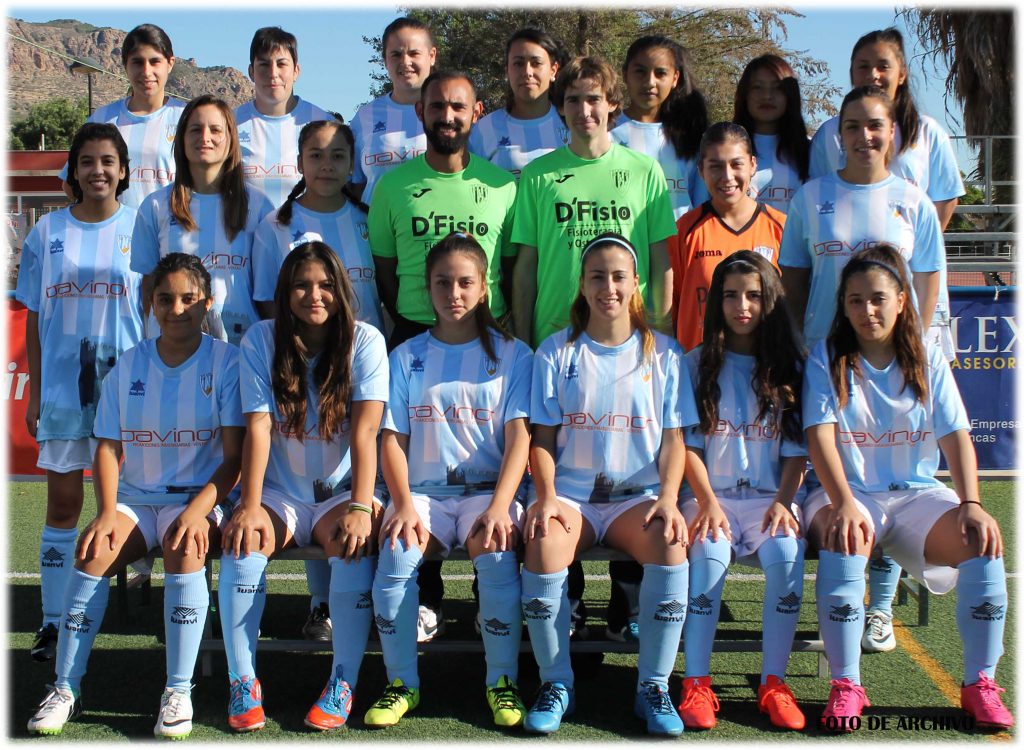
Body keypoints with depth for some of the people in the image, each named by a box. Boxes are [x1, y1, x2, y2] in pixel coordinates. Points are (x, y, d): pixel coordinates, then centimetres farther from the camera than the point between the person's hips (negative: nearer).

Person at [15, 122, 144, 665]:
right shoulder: (48, 231, 7)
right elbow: (33, 319, 8)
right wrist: (34, 392, 5)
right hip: (62, 384, 2)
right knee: (62, 503, 6)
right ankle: (53, 621, 13)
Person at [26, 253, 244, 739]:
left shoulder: (225, 362, -2)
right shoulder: (128, 365, 8)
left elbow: (234, 454, -7)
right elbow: (108, 447, 5)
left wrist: (197, 509, -21)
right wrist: (107, 512, -12)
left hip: (200, 497, -3)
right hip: (135, 499, 3)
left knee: (185, 548, -34)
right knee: (95, 552, -26)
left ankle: (178, 691, -26)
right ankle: (65, 688, -15)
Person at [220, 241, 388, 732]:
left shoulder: (364, 341, -6)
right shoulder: (261, 340, -2)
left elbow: (365, 431, -16)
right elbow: (259, 427, -11)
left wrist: (360, 507, -27)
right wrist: (248, 506, -22)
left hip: (340, 491, -1)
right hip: (279, 494, 1)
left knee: (353, 542, -32)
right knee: (243, 540, -28)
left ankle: (344, 682, -19)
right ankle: (242, 683, -16)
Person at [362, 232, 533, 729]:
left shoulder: (511, 354, 8)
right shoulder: (407, 357, 13)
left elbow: (519, 437, -2)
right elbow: (392, 439, 4)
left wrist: (499, 506, -18)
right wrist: (404, 506, -14)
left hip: (488, 488, -1)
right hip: (423, 489, 1)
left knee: (497, 553, -33)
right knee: (397, 553, -29)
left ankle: (502, 682, -12)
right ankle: (402, 683, -10)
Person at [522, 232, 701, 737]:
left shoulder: (663, 353, 8)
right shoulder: (556, 352, 6)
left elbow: (673, 438, 6)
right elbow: (542, 437, 3)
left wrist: (668, 498, -11)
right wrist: (547, 498, -14)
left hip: (638, 494, 1)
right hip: (570, 492, 0)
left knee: (671, 547, -32)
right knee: (543, 548, -33)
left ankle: (654, 687, -14)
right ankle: (556, 683, -12)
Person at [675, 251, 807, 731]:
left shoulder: (789, 366, 10)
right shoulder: (698, 364, 8)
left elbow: (797, 449, 6)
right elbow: (689, 444, 3)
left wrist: (783, 502, -10)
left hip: (770, 498, 1)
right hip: (711, 495, -1)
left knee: (787, 555, -30)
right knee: (709, 555, -32)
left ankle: (773, 683, -19)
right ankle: (696, 684, -24)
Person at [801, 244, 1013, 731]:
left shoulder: (928, 360, 6)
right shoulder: (827, 359, -1)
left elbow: (955, 436, -2)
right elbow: (820, 434, -13)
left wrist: (971, 504, -19)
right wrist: (845, 504, -29)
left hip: (918, 493, 3)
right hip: (848, 493, -2)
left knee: (985, 543, -25)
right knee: (842, 546, -36)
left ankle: (979, 684, -11)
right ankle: (845, 686, -25)